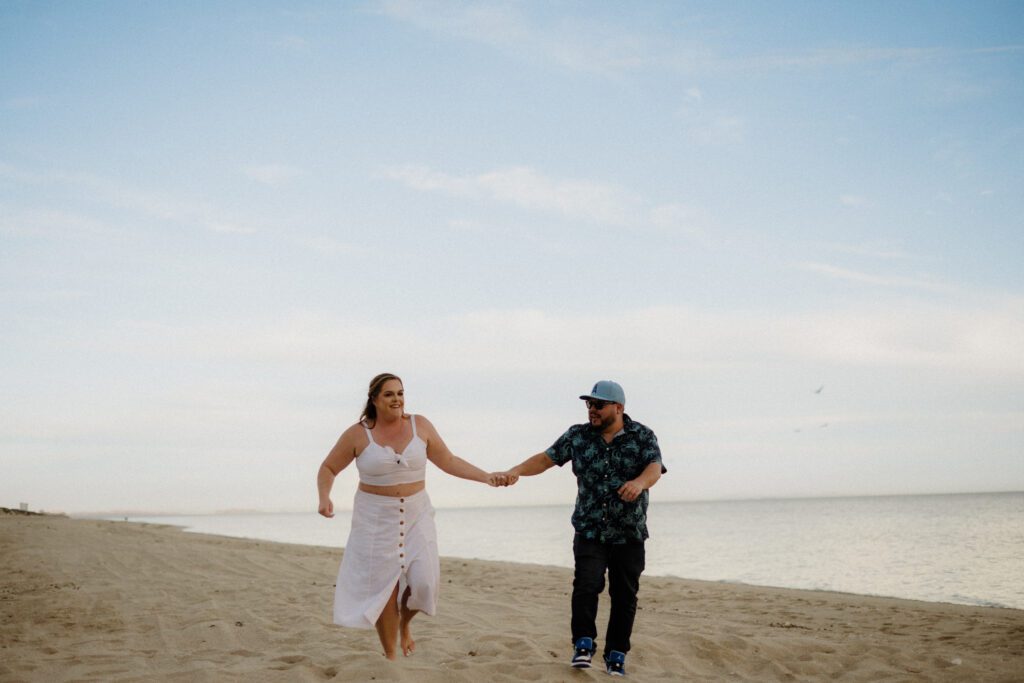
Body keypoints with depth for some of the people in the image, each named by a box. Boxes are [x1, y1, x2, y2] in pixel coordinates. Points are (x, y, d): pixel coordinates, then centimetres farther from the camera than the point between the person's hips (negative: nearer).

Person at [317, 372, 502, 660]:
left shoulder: (419, 425, -2)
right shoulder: (358, 434, -7)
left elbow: (449, 461, 5)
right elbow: (328, 469, 3)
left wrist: (487, 477, -3)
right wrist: (324, 498, -16)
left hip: (416, 516, 2)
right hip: (376, 520, -2)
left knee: (423, 581, -8)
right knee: (384, 588, 0)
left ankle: (404, 623, 27)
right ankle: (390, 655, 18)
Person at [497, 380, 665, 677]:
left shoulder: (642, 436, -4)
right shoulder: (578, 435, 2)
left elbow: (655, 468, -20)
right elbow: (546, 458, 1)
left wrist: (639, 482, -43)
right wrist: (515, 471, -16)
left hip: (629, 534, 0)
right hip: (589, 531, 1)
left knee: (624, 595, 5)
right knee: (586, 584, -16)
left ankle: (616, 655, 20)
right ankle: (583, 643, 1)